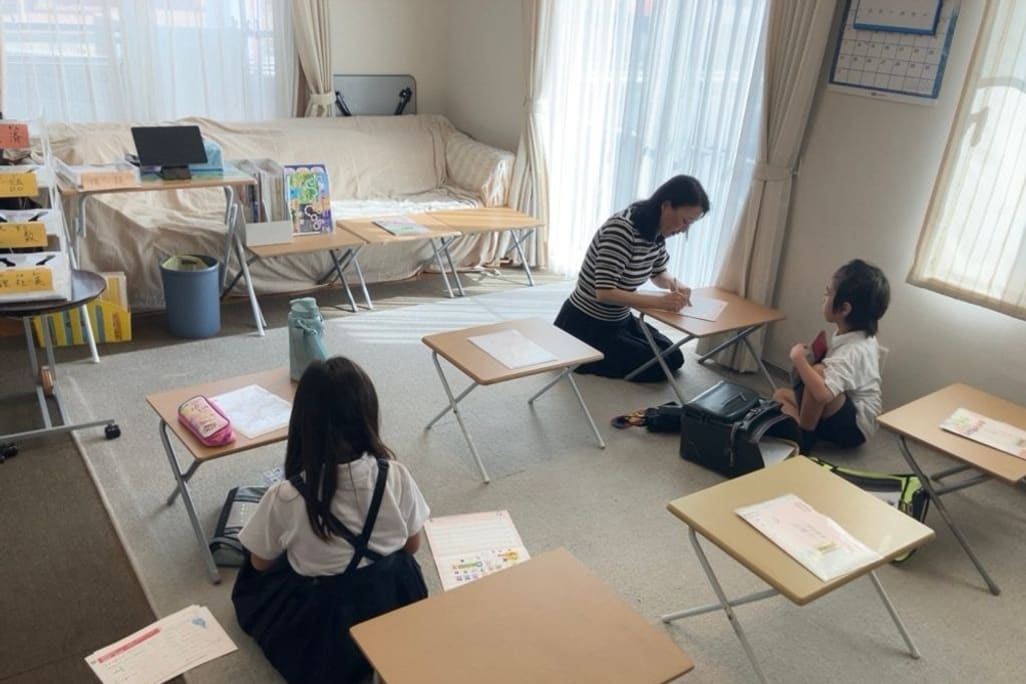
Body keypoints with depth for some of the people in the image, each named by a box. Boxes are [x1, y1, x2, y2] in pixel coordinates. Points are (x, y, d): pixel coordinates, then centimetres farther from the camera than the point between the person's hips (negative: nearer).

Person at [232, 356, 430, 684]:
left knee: (251, 582, 26)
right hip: (397, 607, 3)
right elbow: (411, 546, -2)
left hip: (326, 630, -3)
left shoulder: (286, 497, -26)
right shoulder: (395, 475, -20)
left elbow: (261, 563, -6)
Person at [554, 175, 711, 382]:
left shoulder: (655, 232, -2)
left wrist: (675, 284, -9)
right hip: (586, 326, -9)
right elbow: (604, 292, -33)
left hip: (620, 319, 9)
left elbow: (659, 273, 15)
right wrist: (661, 301, -34)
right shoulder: (621, 230, -29)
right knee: (660, 365, -9)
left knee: (673, 358, 10)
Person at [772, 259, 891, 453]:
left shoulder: (853, 351, -29)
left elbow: (823, 393, -43)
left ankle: (803, 441, -16)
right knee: (781, 396, 5)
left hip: (854, 427, -9)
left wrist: (799, 359, -29)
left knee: (818, 371, -30)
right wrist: (808, 361, -2)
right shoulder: (856, 335, -1)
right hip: (839, 417, 9)